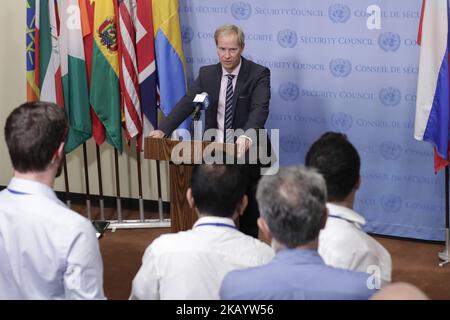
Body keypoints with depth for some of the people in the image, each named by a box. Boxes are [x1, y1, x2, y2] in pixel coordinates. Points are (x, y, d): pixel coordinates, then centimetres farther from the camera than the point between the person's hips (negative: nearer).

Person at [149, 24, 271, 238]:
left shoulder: (259, 74, -9)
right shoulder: (207, 74, 5)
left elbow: (259, 109, -24)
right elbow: (187, 103, -2)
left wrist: (247, 136, -44)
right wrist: (163, 130, -18)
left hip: (247, 152, -3)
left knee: (250, 212, 5)